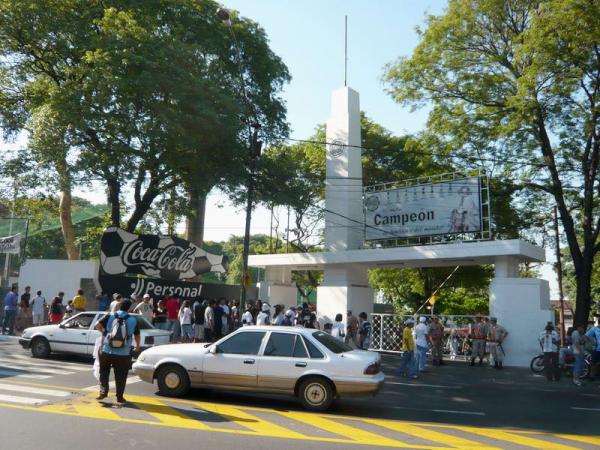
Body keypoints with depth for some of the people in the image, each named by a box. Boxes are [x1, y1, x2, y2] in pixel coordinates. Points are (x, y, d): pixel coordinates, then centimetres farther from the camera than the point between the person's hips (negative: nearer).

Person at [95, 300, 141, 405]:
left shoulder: (110, 316, -1)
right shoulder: (133, 320, 1)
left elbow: (98, 326, -4)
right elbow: (137, 336, 11)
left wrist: (103, 331, 18)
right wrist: (137, 346, 29)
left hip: (107, 351, 1)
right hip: (124, 354, 0)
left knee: (104, 372, 20)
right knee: (120, 376, 9)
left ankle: (103, 391, 11)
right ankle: (120, 398, 11)